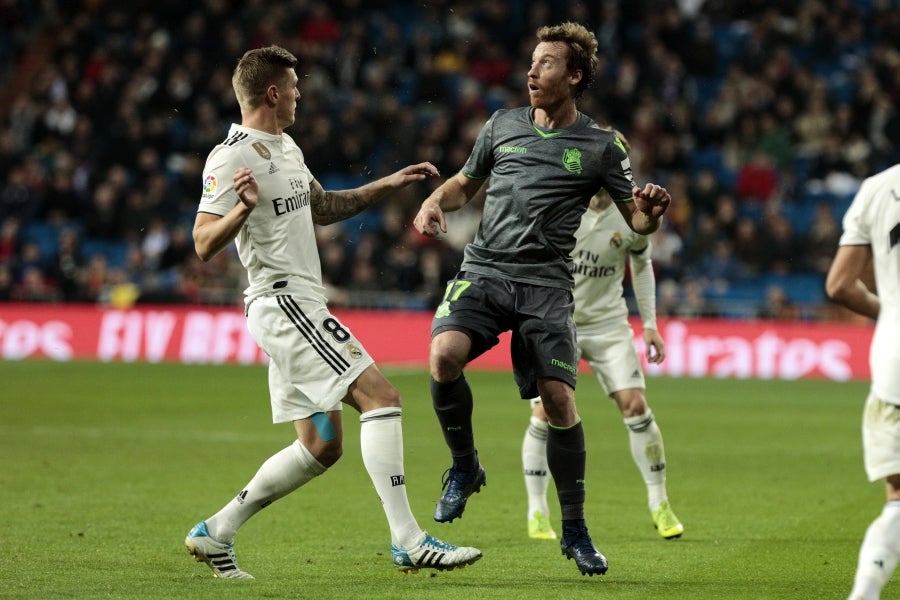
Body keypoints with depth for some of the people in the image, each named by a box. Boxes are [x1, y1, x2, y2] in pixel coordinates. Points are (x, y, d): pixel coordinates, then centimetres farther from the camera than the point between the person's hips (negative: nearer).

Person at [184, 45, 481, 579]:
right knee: (381, 395, -18)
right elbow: (204, 244, -18)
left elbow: (322, 208, 31)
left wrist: (390, 184, 25)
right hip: (283, 302, -10)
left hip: (301, 307, 10)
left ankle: (216, 533, 17)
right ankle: (408, 541, -21)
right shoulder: (231, 158, -13)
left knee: (322, 446, 10)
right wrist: (242, 209, -37)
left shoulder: (286, 147, 17)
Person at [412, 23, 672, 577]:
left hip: (545, 283, -2)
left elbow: (637, 220, 7)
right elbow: (466, 183, 27)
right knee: (444, 356, -26)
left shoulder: (601, 146, 6)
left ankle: (575, 530, 5)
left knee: (559, 399, -12)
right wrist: (435, 201, 6)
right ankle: (464, 466, 0)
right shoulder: (503, 125, 13)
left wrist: (652, 210, -16)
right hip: (483, 270, 2)